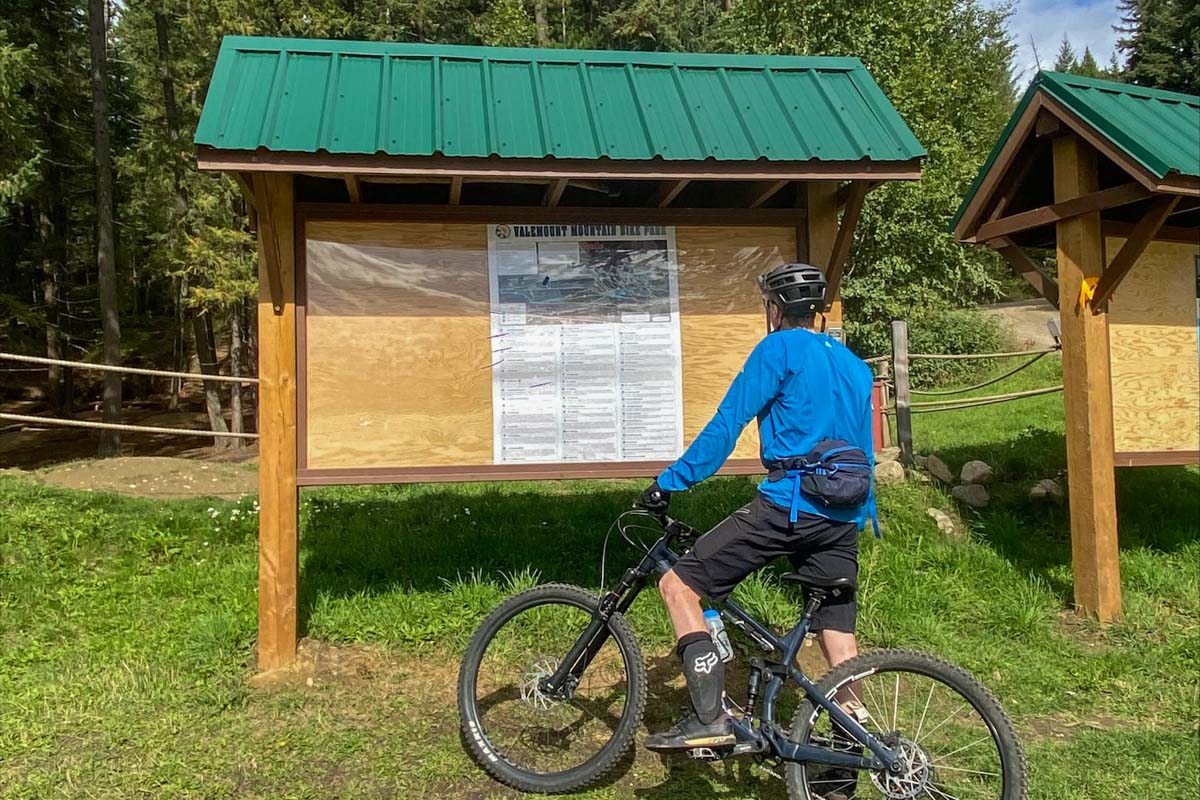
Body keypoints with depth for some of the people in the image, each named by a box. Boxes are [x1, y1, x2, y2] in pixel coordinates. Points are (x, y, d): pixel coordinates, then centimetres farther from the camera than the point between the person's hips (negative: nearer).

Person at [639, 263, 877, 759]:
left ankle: (709, 719, -12)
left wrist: (669, 483, -6)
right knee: (839, 641, 11)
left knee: (678, 585, -4)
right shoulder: (855, 366, 22)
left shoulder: (779, 348, -1)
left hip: (788, 505, -8)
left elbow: (727, 423, -9)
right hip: (843, 518, 8)